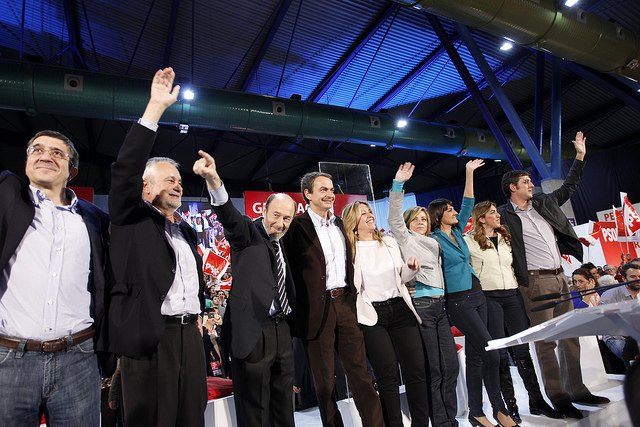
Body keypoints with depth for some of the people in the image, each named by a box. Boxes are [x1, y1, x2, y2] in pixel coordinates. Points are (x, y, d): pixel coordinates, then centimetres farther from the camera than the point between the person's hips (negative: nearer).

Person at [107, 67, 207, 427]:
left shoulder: (188, 231, 18)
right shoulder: (132, 219, 1)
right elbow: (126, 169, -13)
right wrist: (156, 108, -16)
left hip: (190, 334, 6)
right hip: (150, 336, -6)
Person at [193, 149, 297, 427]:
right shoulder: (248, 233, -5)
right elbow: (228, 214, -25)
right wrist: (213, 179, -43)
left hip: (282, 329, 7)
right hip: (253, 331, -6)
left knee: (283, 399, 17)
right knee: (254, 405, 3)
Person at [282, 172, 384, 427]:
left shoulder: (339, 224, 13)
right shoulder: (297, 225, -7)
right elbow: (291, 270, -7)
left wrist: (352, 296, 16)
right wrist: (301, 310, -8)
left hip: (345, 303, 6)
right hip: (317, 308, -5)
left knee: (360, 372, 10)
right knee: (324, 379, 9)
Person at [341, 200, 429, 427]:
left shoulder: (389, 242, 11)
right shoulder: (349, 249, -4)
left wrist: (410, 268, -1)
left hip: (400, 309, 5)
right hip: (371, 316, -4)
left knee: (416, 369, 5)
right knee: (388, 375, 1)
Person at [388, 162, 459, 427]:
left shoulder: (433, 243, 21)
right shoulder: (405, 239, 2)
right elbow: (394, 217, -13)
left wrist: (443, 300, 18)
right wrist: (398, 184, -20)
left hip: (440, 305, 6)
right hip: (420, 304, -6)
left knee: (451, 364, 5)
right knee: (433, 368, -1)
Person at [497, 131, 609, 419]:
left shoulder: (544, 203, 14)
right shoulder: (504, 215, -8)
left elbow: (568, 188, 26)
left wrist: (580, 156, 27)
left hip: (560, 277, 8)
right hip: (536, 282, -8)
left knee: (570, 336, 14)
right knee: (546, 342, -2)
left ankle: (577, 390, 26)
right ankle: (558, 398, 7)